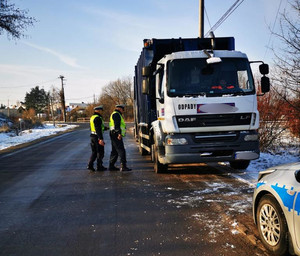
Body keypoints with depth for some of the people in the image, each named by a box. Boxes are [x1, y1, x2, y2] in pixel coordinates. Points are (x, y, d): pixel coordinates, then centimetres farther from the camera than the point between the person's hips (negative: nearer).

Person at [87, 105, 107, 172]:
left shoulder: (92, 117, 14)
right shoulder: (98, 118, -16)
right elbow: (98, 129, -23)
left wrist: (106, 128, 28)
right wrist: (101, 139, -26)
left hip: (92, 136, 9)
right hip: (97, 137, -9)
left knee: (94, 152, 13)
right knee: (100, 152, 3)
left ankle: (90, 165, 2)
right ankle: (99, 167, 10)